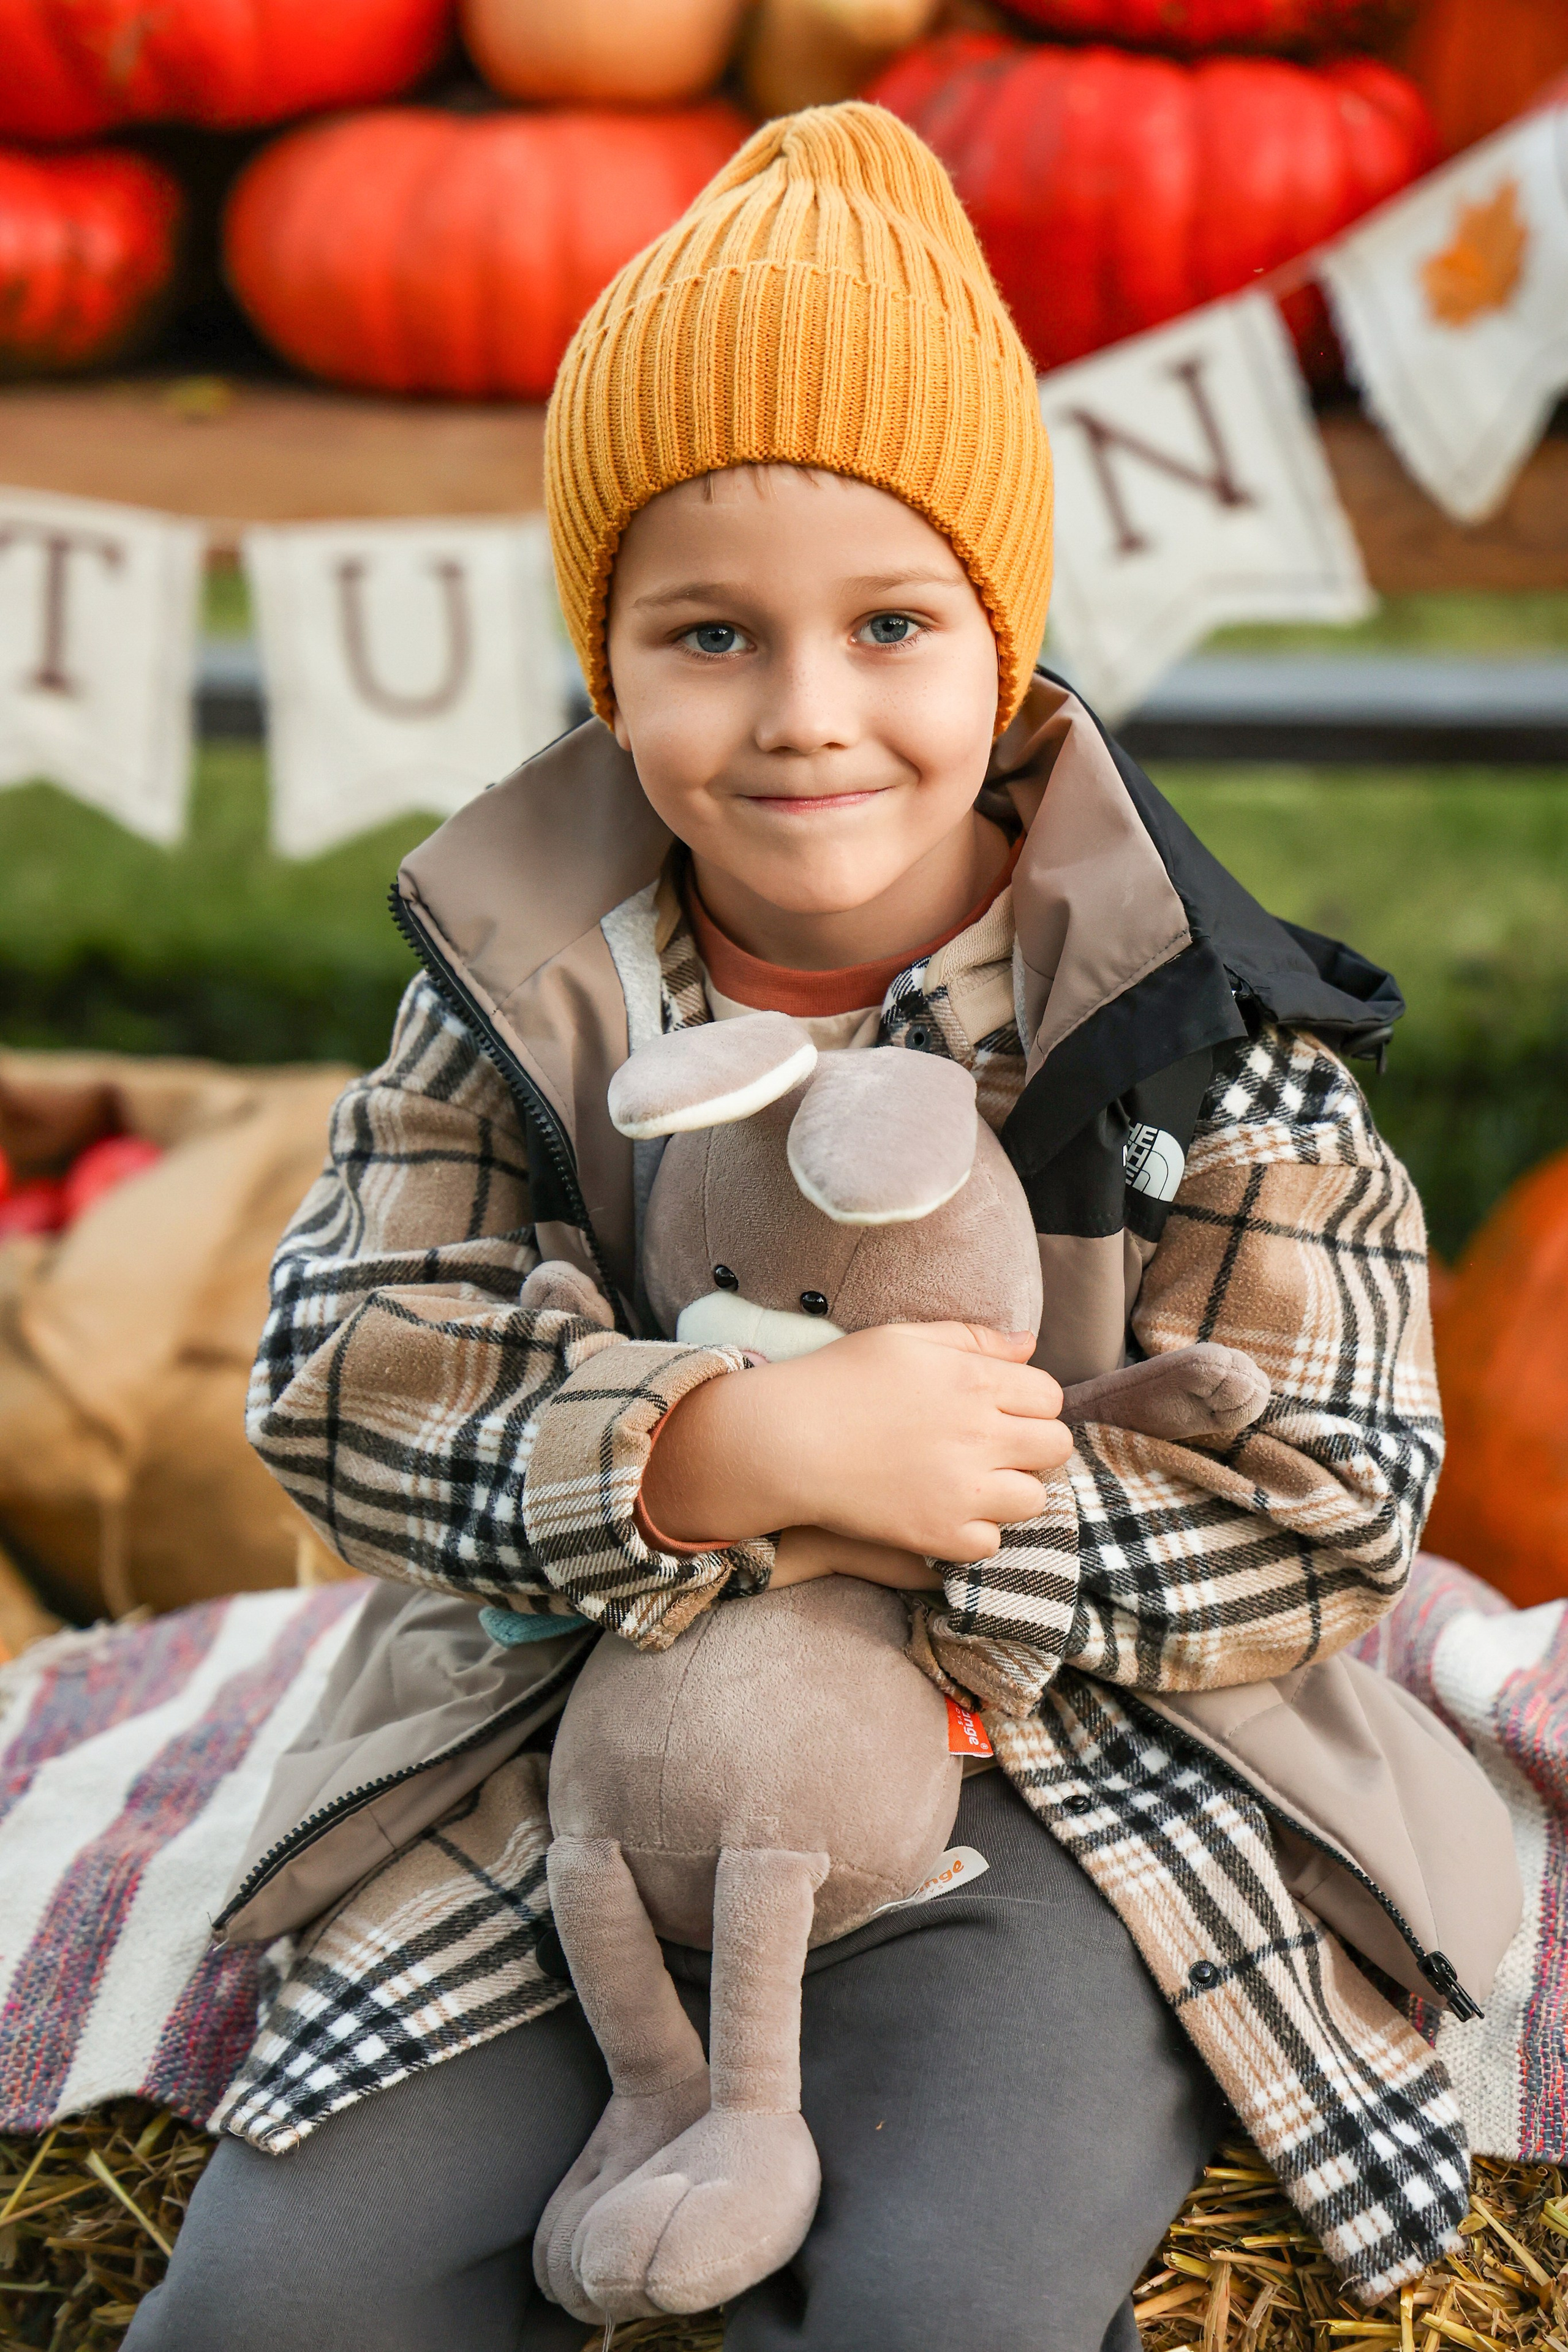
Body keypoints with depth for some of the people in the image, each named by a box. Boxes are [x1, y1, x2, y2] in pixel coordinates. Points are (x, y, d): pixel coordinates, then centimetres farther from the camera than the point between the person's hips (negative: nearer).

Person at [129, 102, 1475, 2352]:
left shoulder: (1191, 1031, -10)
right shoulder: (526, 983, -2)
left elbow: (1324, 1522, -12)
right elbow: (341, 1376, -9)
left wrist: (794, 1523, -19)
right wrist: (740, 1447, -27)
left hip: (1049, 1817, -2)